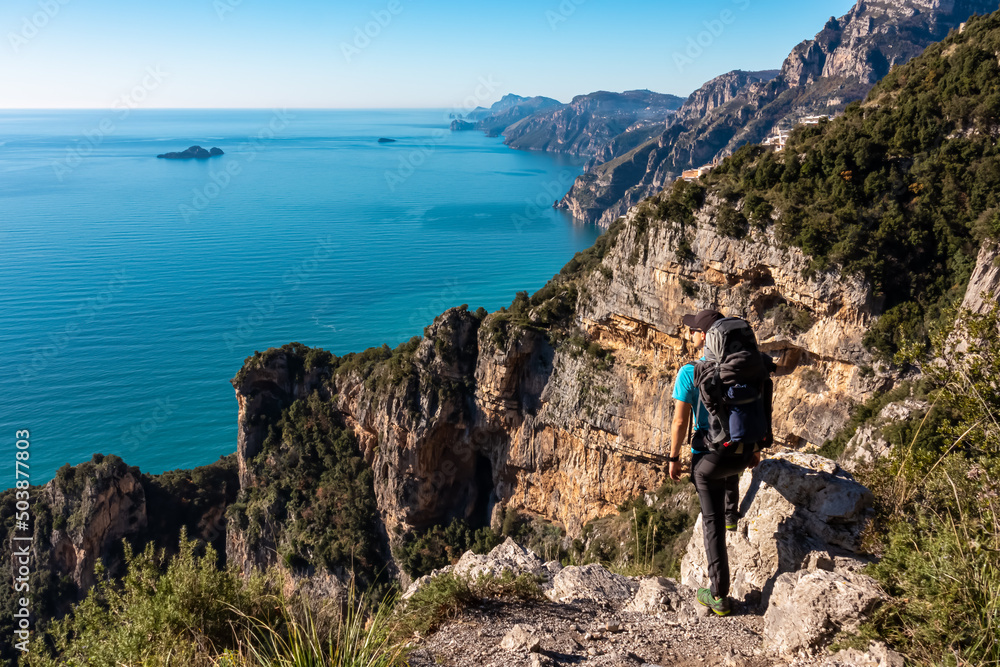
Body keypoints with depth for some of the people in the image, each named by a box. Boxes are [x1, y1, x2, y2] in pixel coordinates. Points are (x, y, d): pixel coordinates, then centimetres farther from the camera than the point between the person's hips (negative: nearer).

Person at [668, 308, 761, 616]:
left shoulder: (690, 372, -15)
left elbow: (680, 422, -15)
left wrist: (673, 458, -2)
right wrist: (755, 448, 18)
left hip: (708, 458, -5)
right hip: (742, 453, 5)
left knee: (713, 524, 6)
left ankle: (719, 596, 13)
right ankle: (732, 515, 62)